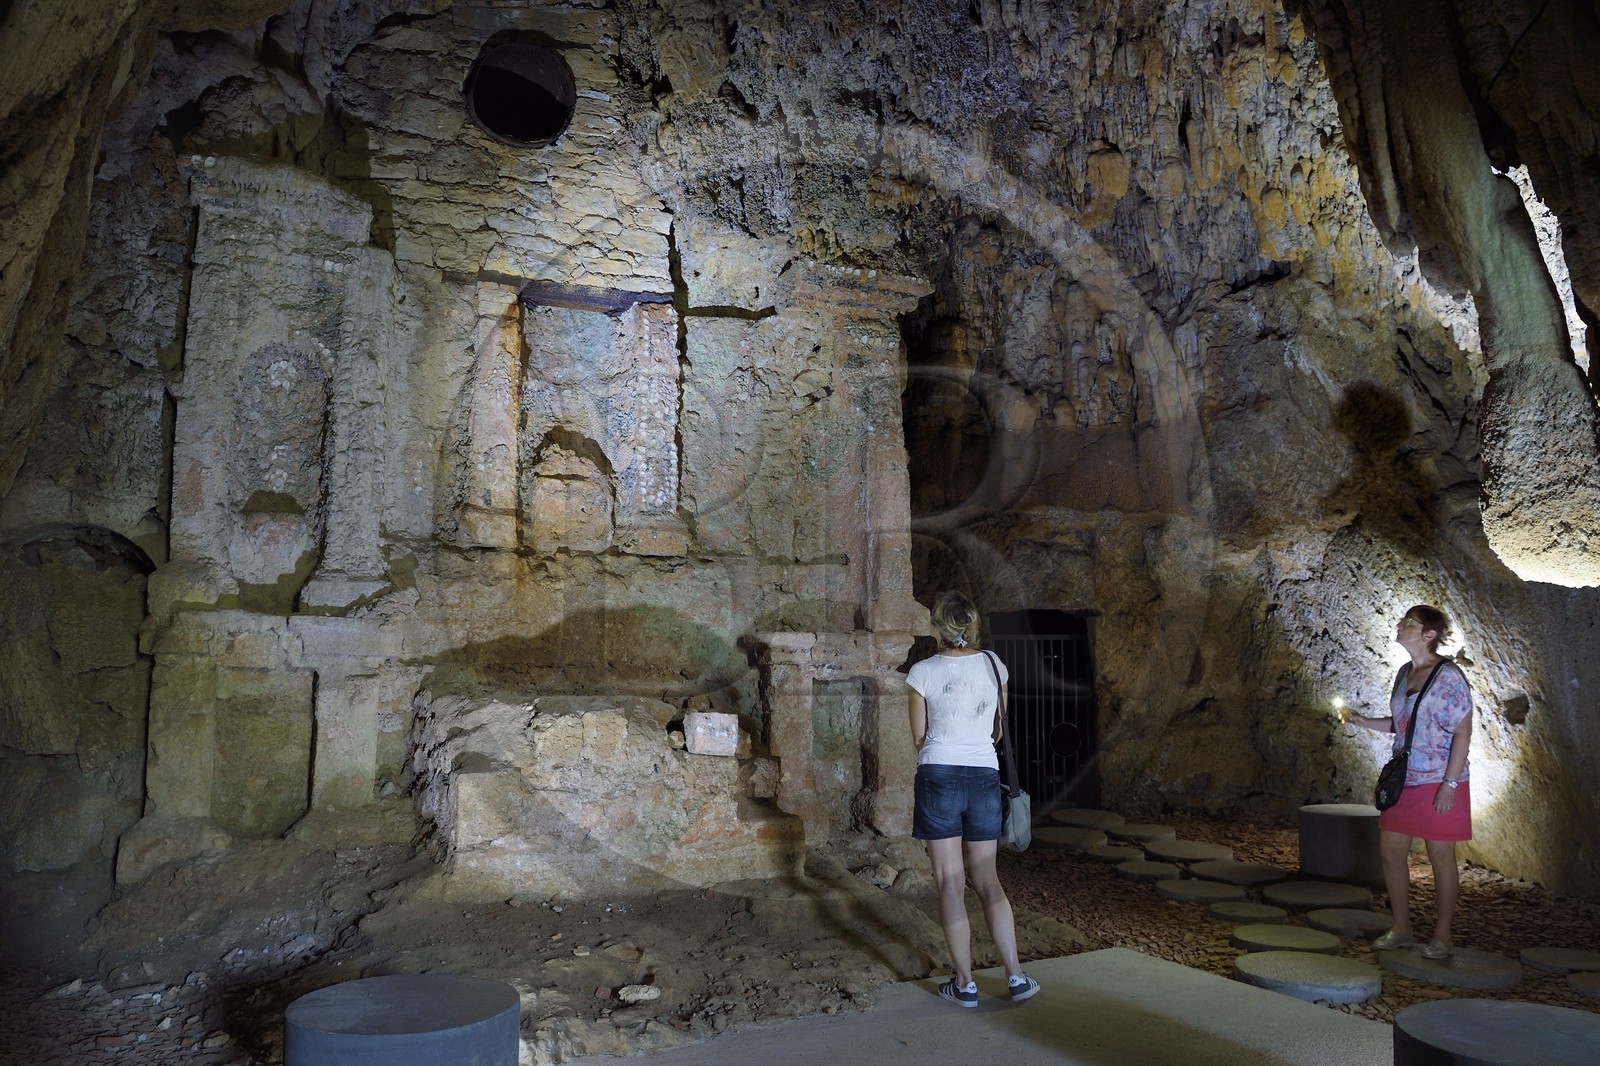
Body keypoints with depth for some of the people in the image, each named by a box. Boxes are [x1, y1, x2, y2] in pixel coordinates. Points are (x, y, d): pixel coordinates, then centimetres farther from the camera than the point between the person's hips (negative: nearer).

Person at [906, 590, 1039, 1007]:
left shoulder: (923, 672, -8)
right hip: (984, 775, 3)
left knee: (951, 882, 5)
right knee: (986, 878, 14)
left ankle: (965, 983, 11)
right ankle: (1015, 976, 11)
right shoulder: (993, 664, 1)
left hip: (939, 776, -3)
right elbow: (998, 731, 10)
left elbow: (919, 737, 0)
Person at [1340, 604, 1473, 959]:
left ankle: (1442, 935, 18)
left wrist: (1450, 784, -19)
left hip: (1438, 782, -8)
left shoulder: (1448, 676, -14)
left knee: (1440, 856, 4)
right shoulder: (1405, 673, 10)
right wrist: (1360, 720, 3)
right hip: (1405, 780, 8)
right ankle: (1401, 928, 22)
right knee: (1390, 850, 9)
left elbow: (1463, 732, -15)